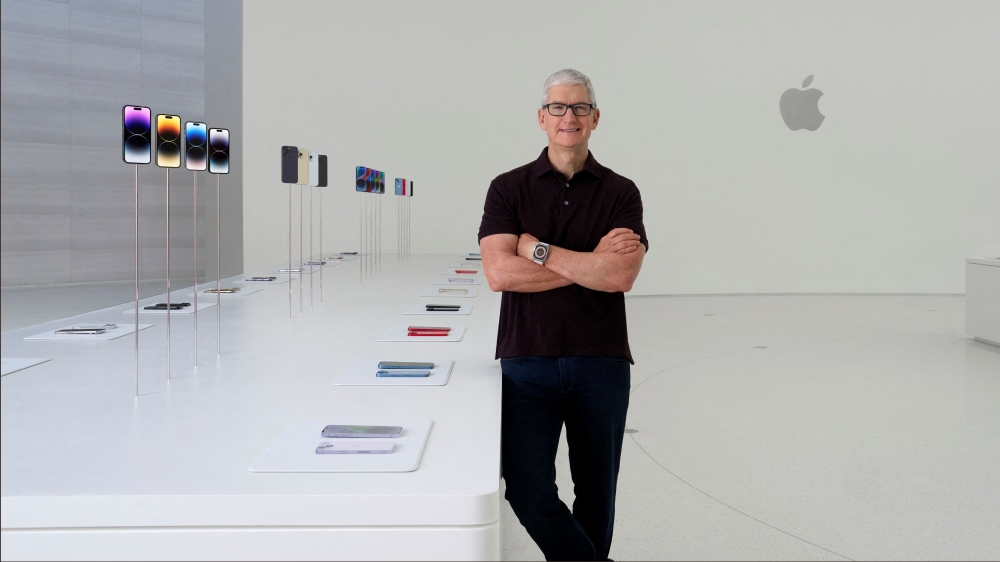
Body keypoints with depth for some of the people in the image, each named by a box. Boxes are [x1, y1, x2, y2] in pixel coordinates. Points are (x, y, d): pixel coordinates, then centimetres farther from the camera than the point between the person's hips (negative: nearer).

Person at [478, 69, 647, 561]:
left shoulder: (621, 193, 4)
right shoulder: (509, 188, 3)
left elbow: (621, 276, -12)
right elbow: (499, 273, -11)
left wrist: (539, 249, -12)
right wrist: (590, 263, -11)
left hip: (601, 363, 1)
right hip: (528, 359, -1)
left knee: (596, 492, 11)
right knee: (527, 489, -9)